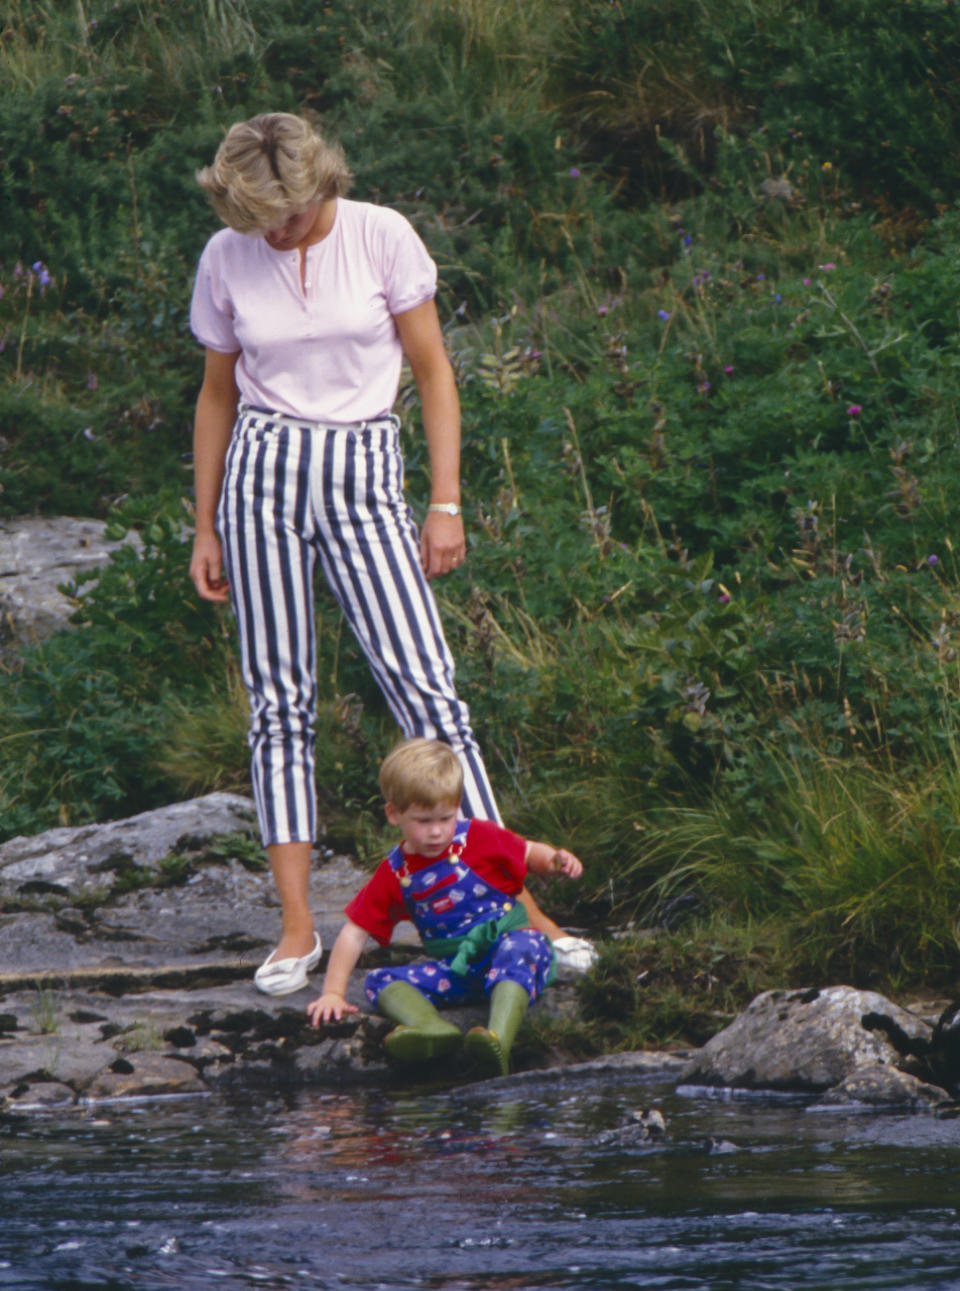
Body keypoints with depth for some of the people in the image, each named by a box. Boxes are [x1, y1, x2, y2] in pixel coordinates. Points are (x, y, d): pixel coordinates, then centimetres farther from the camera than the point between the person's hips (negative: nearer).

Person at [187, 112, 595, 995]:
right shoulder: (227, 261, 3)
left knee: (425, 683, -10)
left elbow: (433, 370, 2)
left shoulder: (381, 237, -4)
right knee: (278, 698, 0)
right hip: (263, 474, 2)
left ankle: (516, 902, -8)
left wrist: (446, 503, -3)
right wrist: (206, 529, 14)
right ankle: (297, 928, 4)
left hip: (363, 475, -2)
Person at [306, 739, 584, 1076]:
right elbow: (354, 934, 6)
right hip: (455, 970, 3)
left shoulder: (480, 838, 0)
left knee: (525, 946, -39)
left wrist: (556, 860, -15)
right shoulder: (395, 874, 4)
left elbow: (530, 854, 9)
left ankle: (499, 1039, -61)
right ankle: (431, 1027, -50)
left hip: (507, 945, -3)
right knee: (379, 981, -17)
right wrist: (333, 994, 0)